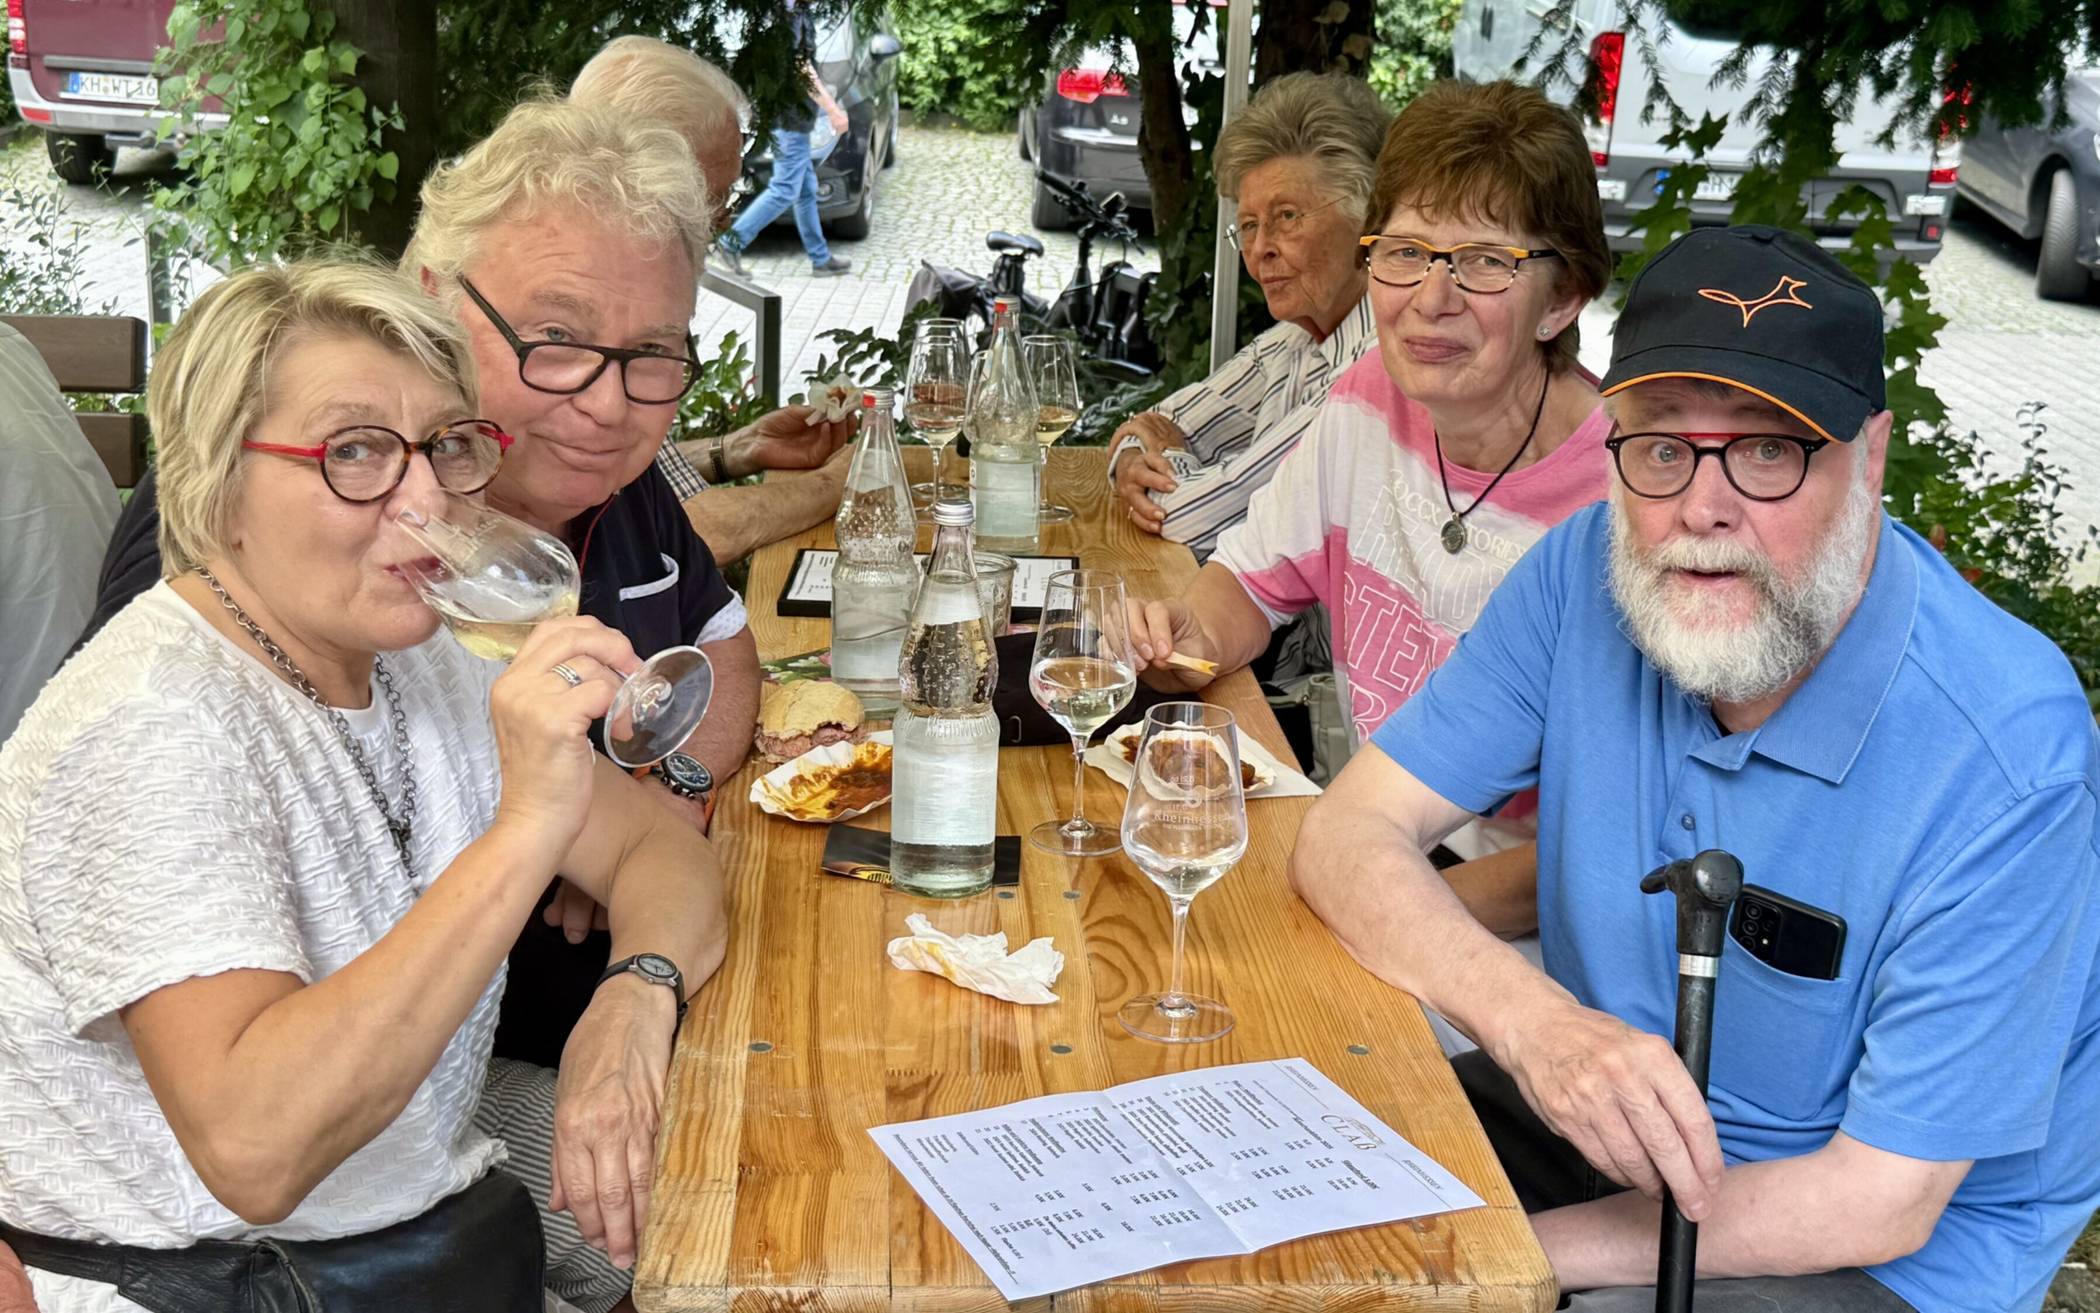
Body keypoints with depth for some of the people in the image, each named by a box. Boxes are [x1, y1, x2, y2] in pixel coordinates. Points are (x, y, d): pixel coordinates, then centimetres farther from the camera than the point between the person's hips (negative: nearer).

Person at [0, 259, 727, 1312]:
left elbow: (658, 848, 4)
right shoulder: (149, 731, -26)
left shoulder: (411, 650, 0)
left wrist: (634, 997, -19)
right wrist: (526, 827, -41)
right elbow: (252, 1147, -37)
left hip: (428, 1169, 8)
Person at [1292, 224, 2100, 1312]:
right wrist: (1530, 1019, -31)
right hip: (1601, 1128, 6)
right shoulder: (1584, 578, -11)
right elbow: (1347, 835, -11)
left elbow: (1878, 1200, -23)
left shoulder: (2006, 758, -27)